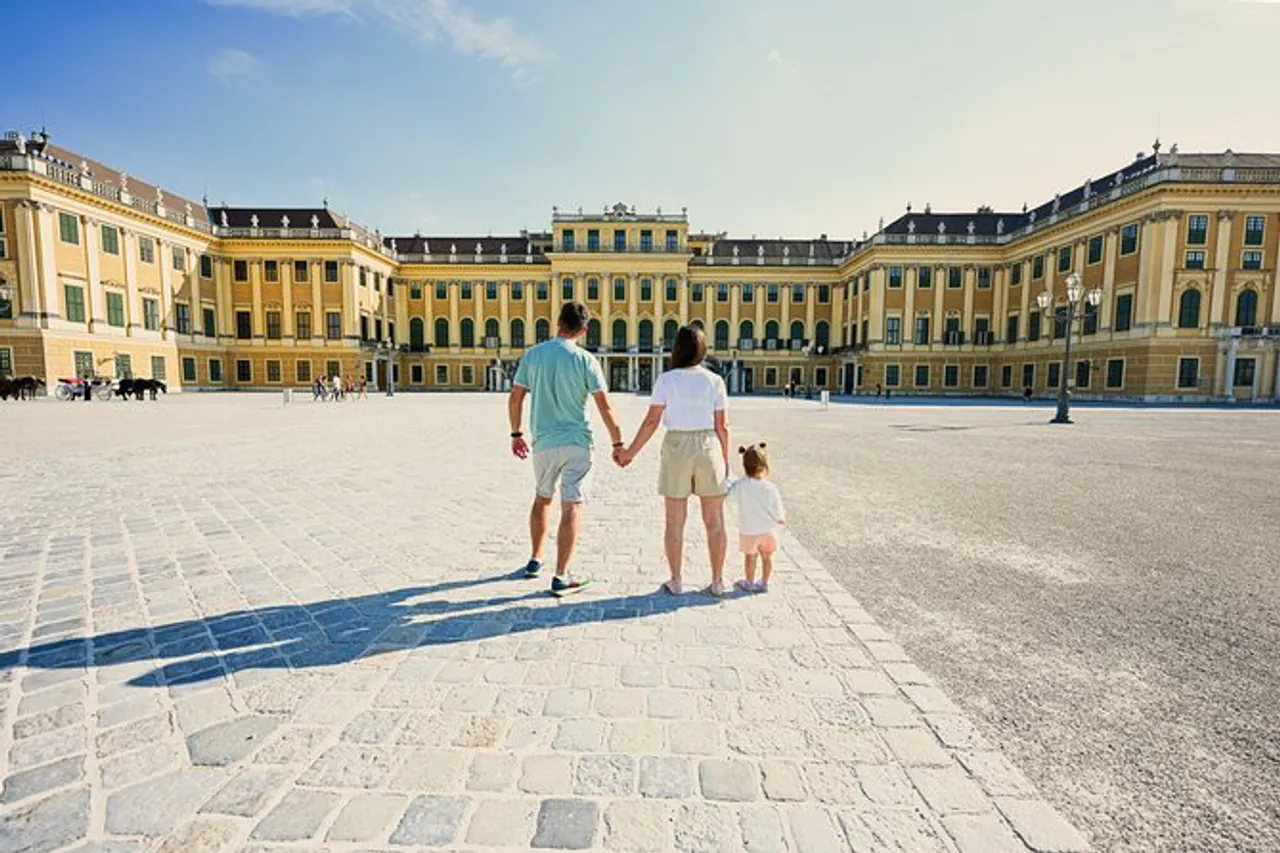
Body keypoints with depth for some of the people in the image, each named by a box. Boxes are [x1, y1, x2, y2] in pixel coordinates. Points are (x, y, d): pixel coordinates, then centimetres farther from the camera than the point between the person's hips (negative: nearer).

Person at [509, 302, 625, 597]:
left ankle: (535, 560, 34)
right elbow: (604, 405, -8)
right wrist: (617, 443, 0)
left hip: (543, 442, 4)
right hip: (576, 442, -4)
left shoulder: (532, 355, 3)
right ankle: (561, 577, 3)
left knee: (542, 498, 23)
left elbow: (515, 398, 5)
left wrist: (516, 434, 16)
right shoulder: (585, 359, -7)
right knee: (572, 507, 0)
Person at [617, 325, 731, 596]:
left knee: (675, 521, 9)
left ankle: (676, 581, 16)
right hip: (708, 449, 1)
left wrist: (632, 451, 3)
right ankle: (717, 581, 15)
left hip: (676, 450, -1)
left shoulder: (666, 380, -5)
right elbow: (722, 426, -2)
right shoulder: (714, 381, -2)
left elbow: (651, 421, -7)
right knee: (714, 520, 9)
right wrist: (725, 459, 8)